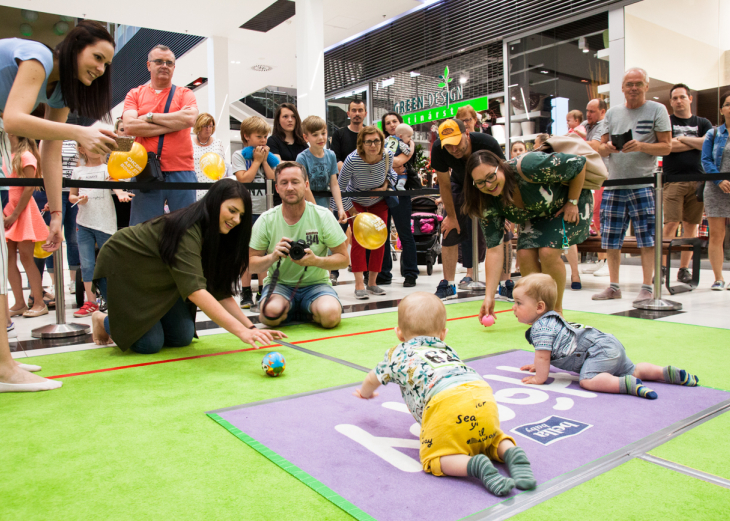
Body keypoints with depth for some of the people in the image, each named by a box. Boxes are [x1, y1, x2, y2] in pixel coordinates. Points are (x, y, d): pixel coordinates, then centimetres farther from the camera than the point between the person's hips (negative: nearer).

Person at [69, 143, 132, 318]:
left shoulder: (108, 169, 3)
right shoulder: (78, 171, 11)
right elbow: (71, 195, 15)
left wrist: (120, 194, -37)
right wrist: (78, 199, -8)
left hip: (105, 222, -2)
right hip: (84, 224, 3)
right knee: (87, 264, 1)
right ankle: (91, 302, 9)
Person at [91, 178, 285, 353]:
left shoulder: (216, 238, -9)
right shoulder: (187, 229, -35)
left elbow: (221, 293, -10)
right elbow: (195, 291, -45)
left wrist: (251, 328, -21)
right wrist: (241, 331, -49)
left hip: (155, 279, 8)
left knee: (182, 338, -3)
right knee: (149, 344, -12)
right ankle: (103, 321, 15)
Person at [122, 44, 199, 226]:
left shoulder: (185, 94, 12)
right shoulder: (135, 94, 13)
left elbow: (190, 118, -9)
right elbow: (129, 126, -5)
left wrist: (150, 116, -3)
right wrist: (175, 122, -6)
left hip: (181, 172, 0)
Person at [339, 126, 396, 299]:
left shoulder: (388, 155, -22)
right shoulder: (353, 160, -32)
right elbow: (341, 188, -20)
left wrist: (385, 186, -17)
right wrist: (352, 212, -18)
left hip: (378, 202, 3)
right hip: (356, 202, -3)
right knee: (358, 240, -13)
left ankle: (372, 282, 11)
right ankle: (359, 285, -11)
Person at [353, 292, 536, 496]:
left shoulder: (397, 354, 29)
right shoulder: (449, 352, 39)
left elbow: (374, 379, 45)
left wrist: (365, 393, 70)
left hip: (447, 403, -5)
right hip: (484, 398, 5)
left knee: (434, 459, 6)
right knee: (490, 438, 28)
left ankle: (475, 465, -18)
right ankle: (510, 451, -1)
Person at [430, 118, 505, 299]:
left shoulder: (488, 144, -37)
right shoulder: (438, 149, -30)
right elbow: (444, 184, -15)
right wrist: (451, 216, -10)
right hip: (461, 185, 2)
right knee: (450, 232, -4)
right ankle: (448, 285, 6)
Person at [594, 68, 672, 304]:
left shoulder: (657, 110, 4)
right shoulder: (612, 112, 15)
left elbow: (666, 146, -1)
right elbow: (601, 147, 15)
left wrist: (642, 146, -18)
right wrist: (607, 148, -8)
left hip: (643, 184, -4)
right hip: (613, 184, 4)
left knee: (646, 238, -5)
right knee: (610, 239, 4)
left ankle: (647, 287, 3)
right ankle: (614, 286, 14)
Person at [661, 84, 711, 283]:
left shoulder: (703, 123, 17)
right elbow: (668, 145, -7)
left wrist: (682, 139, -2)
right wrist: (696, 143, 1)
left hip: (697, 181, 3)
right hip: (673, 180, -3)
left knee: (691, 226, 3)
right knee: (671, 224, -11)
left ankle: (684, 268, 9)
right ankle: (662, 266, -6)